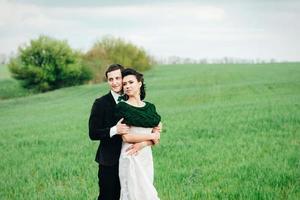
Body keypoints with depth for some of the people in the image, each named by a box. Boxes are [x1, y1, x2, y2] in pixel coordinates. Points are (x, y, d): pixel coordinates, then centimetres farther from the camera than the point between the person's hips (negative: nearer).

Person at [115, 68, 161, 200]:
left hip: (146, 156, 5)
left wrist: (142, 144, -14)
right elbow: (126, 137, -12)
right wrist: (151, 136, -4)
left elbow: (157, 136, 5)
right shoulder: (122, 107, -5)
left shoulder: (150, 107, 10)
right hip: (130, 158, -5)